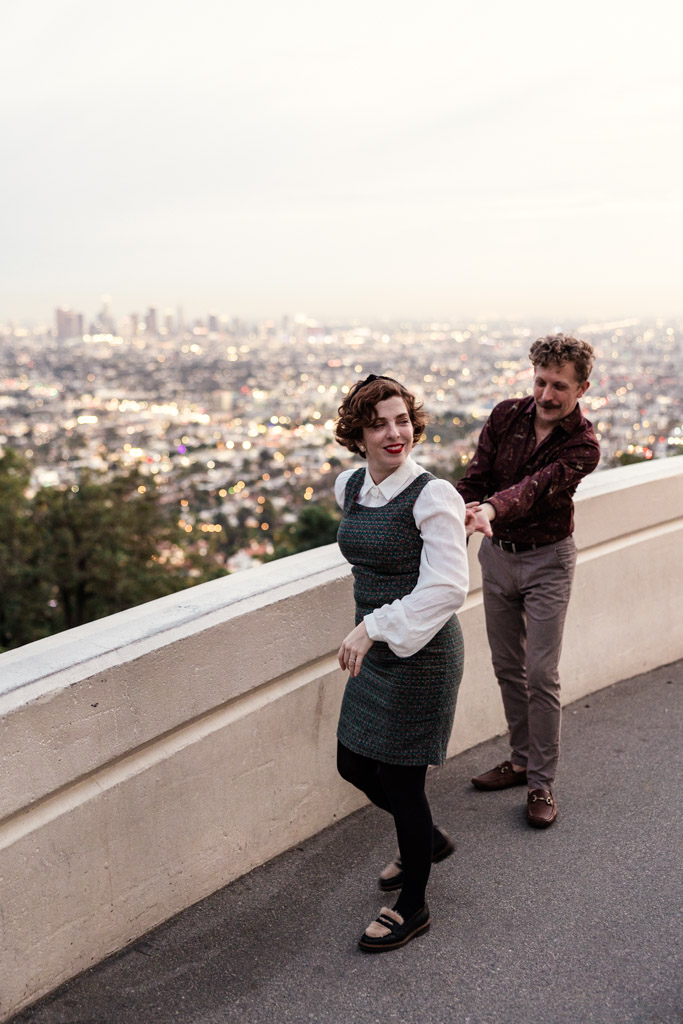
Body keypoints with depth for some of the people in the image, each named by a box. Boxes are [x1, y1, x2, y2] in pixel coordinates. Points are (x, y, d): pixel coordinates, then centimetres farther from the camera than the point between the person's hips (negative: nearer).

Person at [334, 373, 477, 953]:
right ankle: (428, 839, 45)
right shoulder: (349, 487, 2)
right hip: (375, 649, 8)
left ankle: (413, 906, 25)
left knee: (401, 778, 2)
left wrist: (374, 627, -29)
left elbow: (448, 588, -25)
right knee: (354, 764, 16)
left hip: (422, 652, -7)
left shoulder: (433, 496, -18)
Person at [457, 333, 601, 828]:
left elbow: (535, 487, -32)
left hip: (546, 561, -4)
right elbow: (475, 476, -4)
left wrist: (491, 509, -51)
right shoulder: (506, 415, -5)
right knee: (508, 669, 13)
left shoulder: (583, 445, -17)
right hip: (497, 553, 4)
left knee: (541, 675, -4)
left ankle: (542, 783, 10)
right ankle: (522, 760, 30)